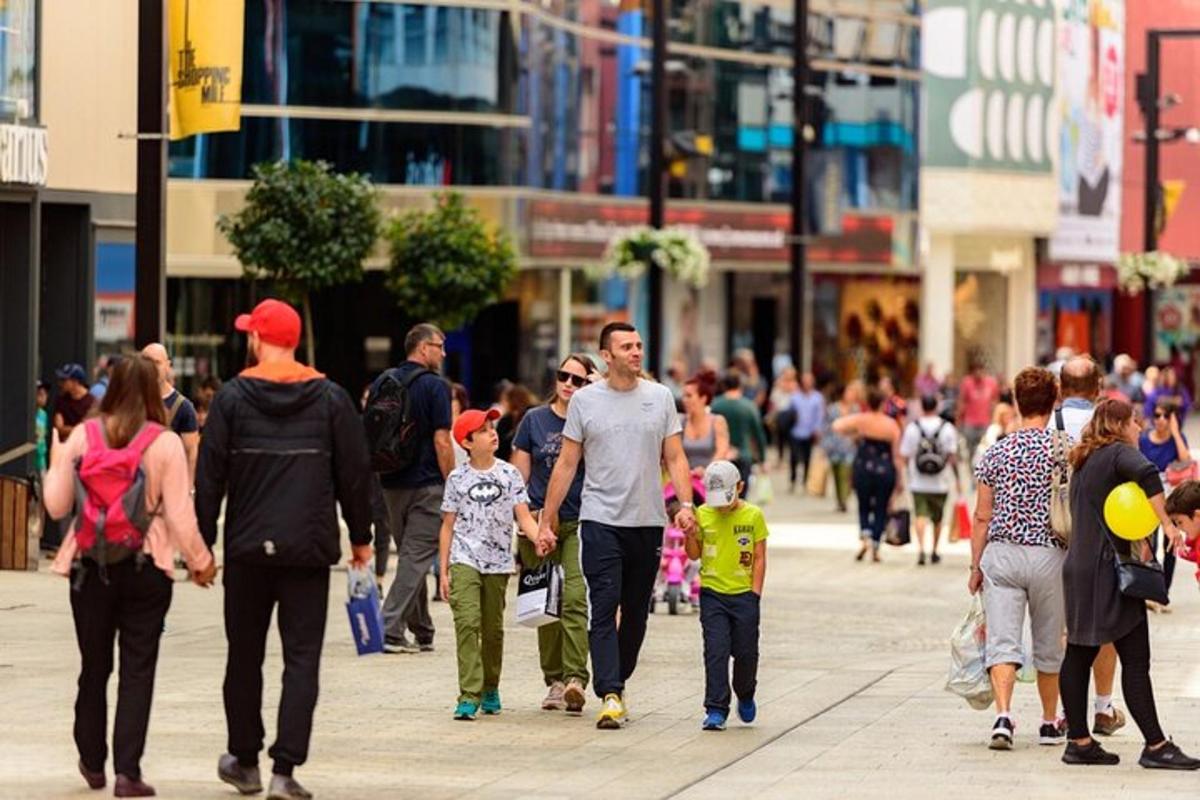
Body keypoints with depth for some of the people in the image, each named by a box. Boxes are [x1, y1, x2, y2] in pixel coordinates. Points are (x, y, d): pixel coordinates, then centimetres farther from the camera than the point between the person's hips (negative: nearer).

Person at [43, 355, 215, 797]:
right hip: (146, 566, -2)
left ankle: (92, 761, 26)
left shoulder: (82, 437, -2)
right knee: (137, 669, 2)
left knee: (94, 665, 15)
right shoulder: (165, 443, -8)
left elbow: (57, 506, 0)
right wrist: (200, 560, 7)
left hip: (90, 564, 2)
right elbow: (180, 515, -8)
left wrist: (55, 461, 17)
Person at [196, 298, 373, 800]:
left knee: (244, 657, 14)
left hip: (248, 550, 0)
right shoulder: (331, 399, 1)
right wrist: (361, 537, 14)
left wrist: (203, 541, 4)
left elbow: (210, 476, -3)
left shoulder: (232, 397, -2)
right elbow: (354, 473, 4)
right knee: (302, 659, 0)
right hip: (309, 550, 0)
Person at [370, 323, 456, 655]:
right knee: (416, 558, -4)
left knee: (410, 556, 16)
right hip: (427, 484, -6)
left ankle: (422, 632, 22)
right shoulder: (435, 385, -10)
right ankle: (391, 630, -13)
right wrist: (453, 486, -8)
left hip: (391, 483, 6)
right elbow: (442, 442, -14)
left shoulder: (381, 383, 8)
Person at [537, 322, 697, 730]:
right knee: (603, 609, -12)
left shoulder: (660, 397, 6)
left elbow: (675, 458, 7)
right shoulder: (585, 400, 2)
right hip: (601, 522, -3)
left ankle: (617, 681, 26)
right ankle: (610, 696, -18)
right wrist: (546, 521, 2)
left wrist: (685, 504, -9)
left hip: (648, 523, 3)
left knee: (636, 613, 10)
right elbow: (566, 464, 5)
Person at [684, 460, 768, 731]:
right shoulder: (702, 515, 1)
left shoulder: (753, 516, -2)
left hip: (744, 595, 0)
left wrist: (755, 593, -4)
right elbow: (694, 554, 8)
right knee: (716, 651, -7)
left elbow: (759, 558, 1)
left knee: (746, 652, 6)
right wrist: (691, 535, -12)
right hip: (712, 594, 0)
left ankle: (745, 696, 33)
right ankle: (716, 709, -4)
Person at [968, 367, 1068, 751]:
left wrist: (976, 566, 11)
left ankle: (1003, 715, -23)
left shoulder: (996, 453, 1)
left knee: (1002, 641, -5)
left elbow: (982, 517, 3)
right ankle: (1050, 723, 25)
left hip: (1001, 552, 1)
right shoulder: (1063, 449, -4)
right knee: (1049, 644, 14)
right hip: (1049, 554, -1)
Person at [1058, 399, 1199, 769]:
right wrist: (1167, 523, -24)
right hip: (1108, 569, -10)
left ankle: (1079, 742, 15)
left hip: (1079, 568, 10)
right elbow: (1147, 474, -29)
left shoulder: (1085, 461, 18)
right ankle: (1155, 746, -9)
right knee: (1135, 659, -9)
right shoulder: (1118, 453, -8)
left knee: (1079, 655, 11)